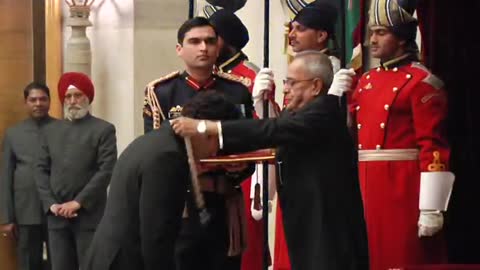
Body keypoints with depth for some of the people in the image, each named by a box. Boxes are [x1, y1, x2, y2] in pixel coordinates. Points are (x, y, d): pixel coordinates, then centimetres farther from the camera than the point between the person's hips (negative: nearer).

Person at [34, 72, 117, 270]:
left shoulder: (103, 130, 1)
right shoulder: (51, 131, 15)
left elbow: (107, 170, -8)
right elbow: (41, 169, 11)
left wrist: (78, 202, -13)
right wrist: (51, 204, -4)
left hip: (90, 215, -4)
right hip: (57, 216, 4)